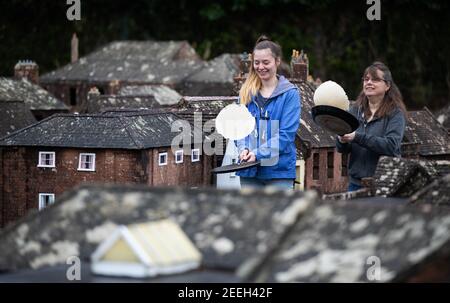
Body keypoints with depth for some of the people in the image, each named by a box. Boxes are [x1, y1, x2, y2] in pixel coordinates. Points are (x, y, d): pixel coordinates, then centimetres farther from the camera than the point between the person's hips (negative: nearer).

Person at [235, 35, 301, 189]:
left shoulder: (290, 93, -5)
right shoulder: (246, 93, 10)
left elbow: (286, 133, -11)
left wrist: (258, 153, -20)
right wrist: (243, 148, -13)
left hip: (279, 170, -4)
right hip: (250, 171, 4)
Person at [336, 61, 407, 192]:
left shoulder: (395, 113, -4)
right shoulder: (355, 110, 9)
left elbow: (391, 145, -18)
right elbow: (342, 149, 9)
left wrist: (357, 137, -24)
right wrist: (342, 140, -15)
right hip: (356, 181, 4)